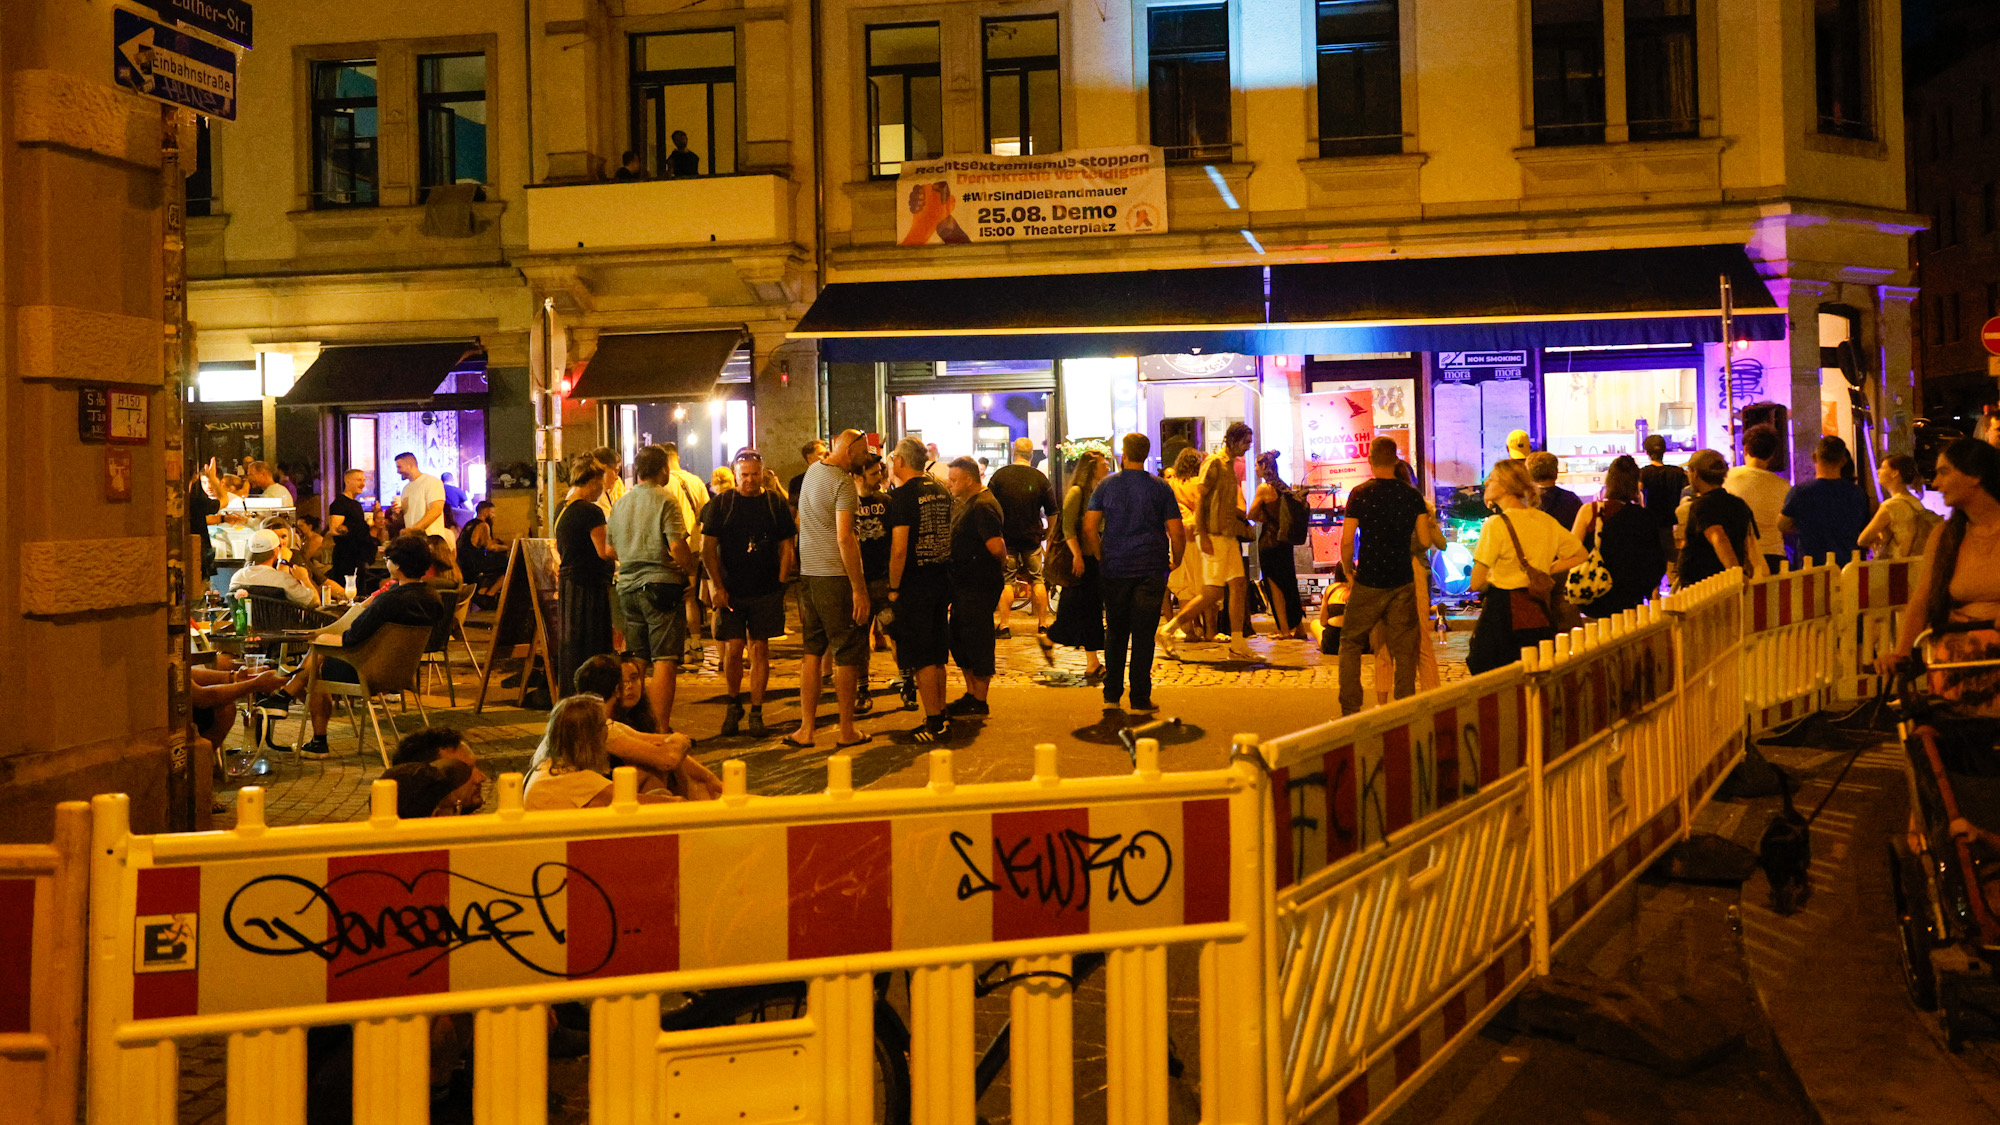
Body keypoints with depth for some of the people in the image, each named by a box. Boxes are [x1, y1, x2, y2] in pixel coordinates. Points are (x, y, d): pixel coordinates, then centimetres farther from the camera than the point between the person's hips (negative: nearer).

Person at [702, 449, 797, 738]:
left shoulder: (777, 505, 6)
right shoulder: (721, 504, 2)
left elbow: (787, 548, 8)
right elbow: (707, 548, 2)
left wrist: (780, 585, -1)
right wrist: (717, 586, -6)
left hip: (766, 592, 1)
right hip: (731, 592, -1)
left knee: (760, 649, 2)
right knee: (733, 648, -3)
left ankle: (756, 712, 10)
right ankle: (734, 704, 19)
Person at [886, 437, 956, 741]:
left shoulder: (903, 495, -14)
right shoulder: (942, 491, 9)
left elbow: (899, 548, -19)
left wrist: (894, 588, -11)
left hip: (915, 580, -7)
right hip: (942, 577, 7)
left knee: (921, 658, 0)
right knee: (936, 655, 16)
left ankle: (934, 723, 2)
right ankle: (941, 716, 22)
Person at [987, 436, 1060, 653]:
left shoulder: (999, 475, -4)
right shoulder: (1040, 478, 0)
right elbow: (1052, 512, 3)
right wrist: (1046, 534, 17)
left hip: (1006, 537, -1)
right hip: (1032, 538, 1)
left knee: (1006, 580, 5)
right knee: (1037, 580, 10)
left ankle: (1003, 625, 1)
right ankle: (1042, 627, 10)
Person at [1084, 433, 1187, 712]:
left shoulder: (1106, 486, 3)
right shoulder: (1160, 488, -1)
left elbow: (1089, 527, -3)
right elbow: (1177, 533, -5)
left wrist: (1102, 557, 10)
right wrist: (1176, 561, 12)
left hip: (1114, 570, 2)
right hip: (1151, 571, -1)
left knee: (1115, 633, 12)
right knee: (1143, 634, 1)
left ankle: (1111, 695, 14)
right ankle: (1140, 698, 2)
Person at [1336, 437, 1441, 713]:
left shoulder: (1359, 494, -7)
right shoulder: (1412, 496, 0)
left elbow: (1347, 541, -8)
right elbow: (1425, 539, -1)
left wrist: (1349, 571, 8)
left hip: (1368, 583, -2)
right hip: (1403, 582, 2)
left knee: (1351, 643, 10)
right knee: (1404, 649, 7)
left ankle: (1350, 709, 5)